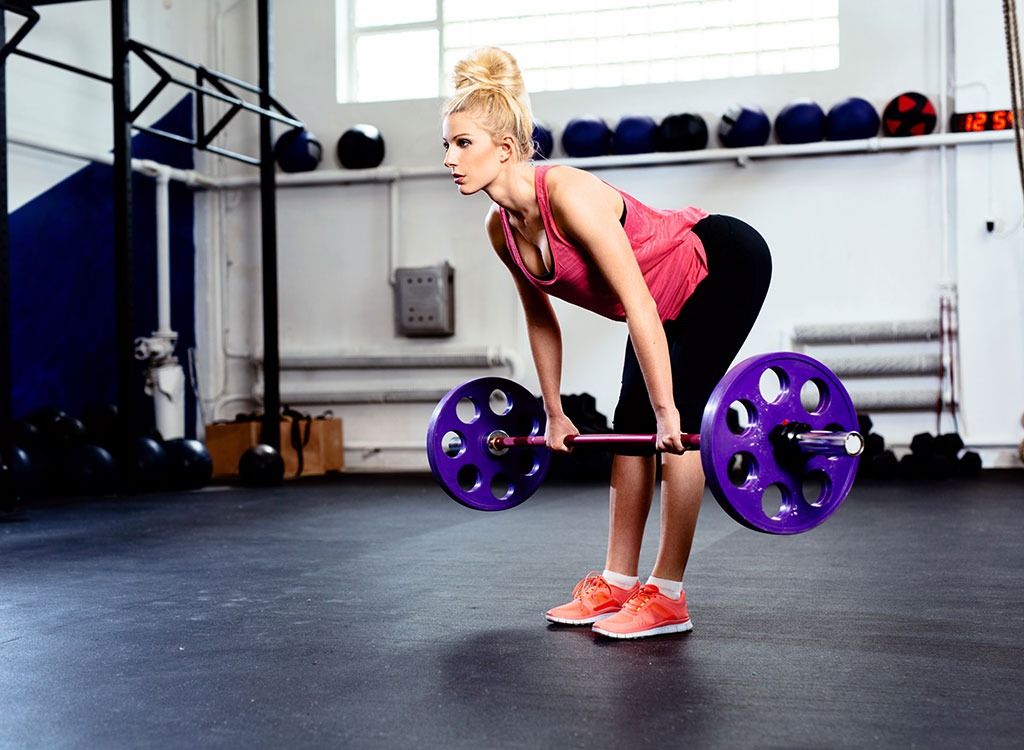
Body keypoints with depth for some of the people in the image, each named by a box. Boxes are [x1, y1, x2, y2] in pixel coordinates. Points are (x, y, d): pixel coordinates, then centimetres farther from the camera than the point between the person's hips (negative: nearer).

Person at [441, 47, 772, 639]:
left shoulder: (567, 194, -33)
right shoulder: (501, 229, -9)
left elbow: (637, 303, -34)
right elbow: (541, 318, 6)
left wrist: (667, 410, -33)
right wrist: (554, 413, 9)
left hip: (726, 265, -8)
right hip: (670, 297, 8)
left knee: (675, 424, -13)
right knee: (633, 423, 5)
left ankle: (668, 596, -5)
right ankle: (617, 584, 12)